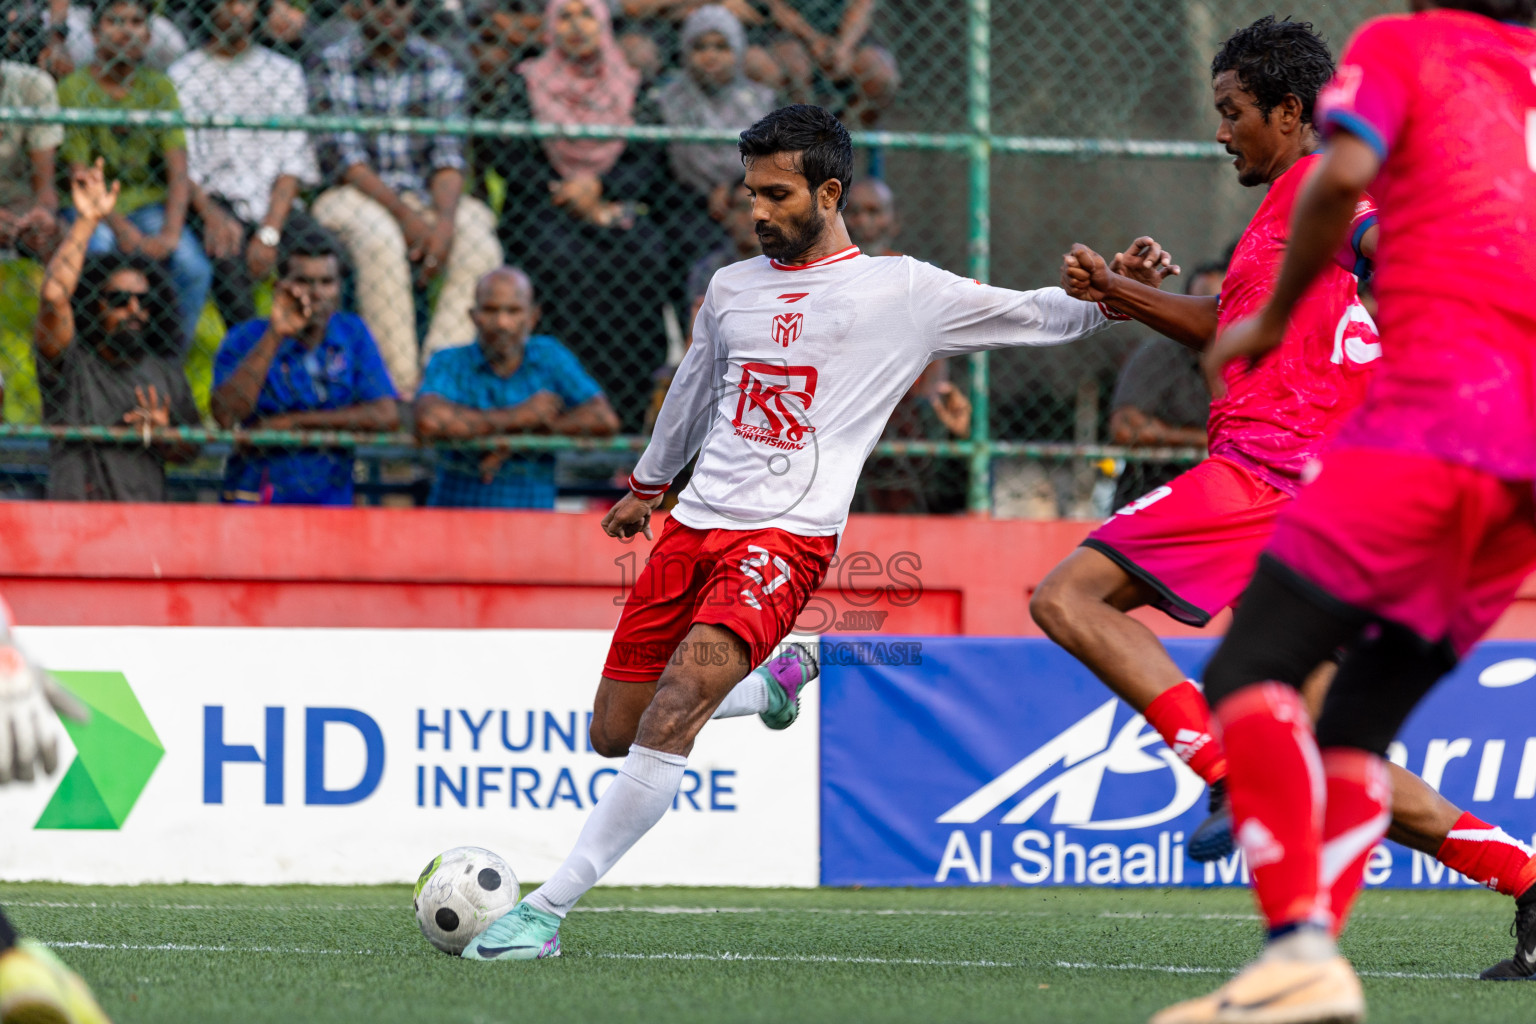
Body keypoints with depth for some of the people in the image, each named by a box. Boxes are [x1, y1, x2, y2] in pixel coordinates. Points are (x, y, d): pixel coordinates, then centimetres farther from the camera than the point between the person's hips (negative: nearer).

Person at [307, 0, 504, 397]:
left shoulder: (438, 67, 6)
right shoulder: (332, 65, -2)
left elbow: (448, 155, -1)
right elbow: (344, 156, -10)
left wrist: (444, 218, -21)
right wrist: (404, 214, -22)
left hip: (426, 199, 3)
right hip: (354, 197, -3)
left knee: (478, 243, -26)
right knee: (380, 239, -36)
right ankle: (400, 387, -36)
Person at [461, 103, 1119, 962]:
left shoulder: (900, 291, 2)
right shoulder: (732, 288, 16)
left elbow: (1038, 317, 2)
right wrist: (647, 485, 45)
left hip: (786, 538, -6)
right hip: (693, 526, 6)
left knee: (670, 717, -24)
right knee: (615, 734, 7)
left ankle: (547, 910, -23)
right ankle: (776, 679, 35)